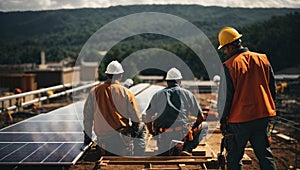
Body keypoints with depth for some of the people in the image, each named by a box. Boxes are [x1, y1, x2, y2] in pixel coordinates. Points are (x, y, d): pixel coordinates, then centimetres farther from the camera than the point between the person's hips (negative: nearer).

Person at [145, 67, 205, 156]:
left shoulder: (157, 95, 11)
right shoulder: (187, 94, 9)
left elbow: (148, 118, 9)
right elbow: (200, 117, 11)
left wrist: (152, 133, 22)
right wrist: (192, 128, 26)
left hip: (163, 137, 3)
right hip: (182, 134, -3)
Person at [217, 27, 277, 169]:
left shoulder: (229, 66, -13)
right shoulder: (262, 59, 4)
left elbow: (225, 96, -10)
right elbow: (272, 89, 12)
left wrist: (222, 120, 0)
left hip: (239, 120, -5)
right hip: (263, 116, 5)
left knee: (234, 159, 7)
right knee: (265, 154, 14)